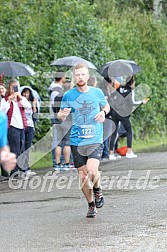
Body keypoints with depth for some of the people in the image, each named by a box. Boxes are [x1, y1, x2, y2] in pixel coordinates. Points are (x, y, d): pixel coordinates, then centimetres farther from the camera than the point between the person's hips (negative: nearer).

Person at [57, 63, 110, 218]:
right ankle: (91, 205, 24)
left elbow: (106, 106, 21)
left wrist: (103, 112, -2)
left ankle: (97, 190, 13)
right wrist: (63, 114, -15)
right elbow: (60, 116, 10)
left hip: (95, 140, -1)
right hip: (77, 141, 1)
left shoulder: (97, 93, 3)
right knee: (83, 176, 4)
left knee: (92, 171, -20)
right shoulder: (68, 96, 1)